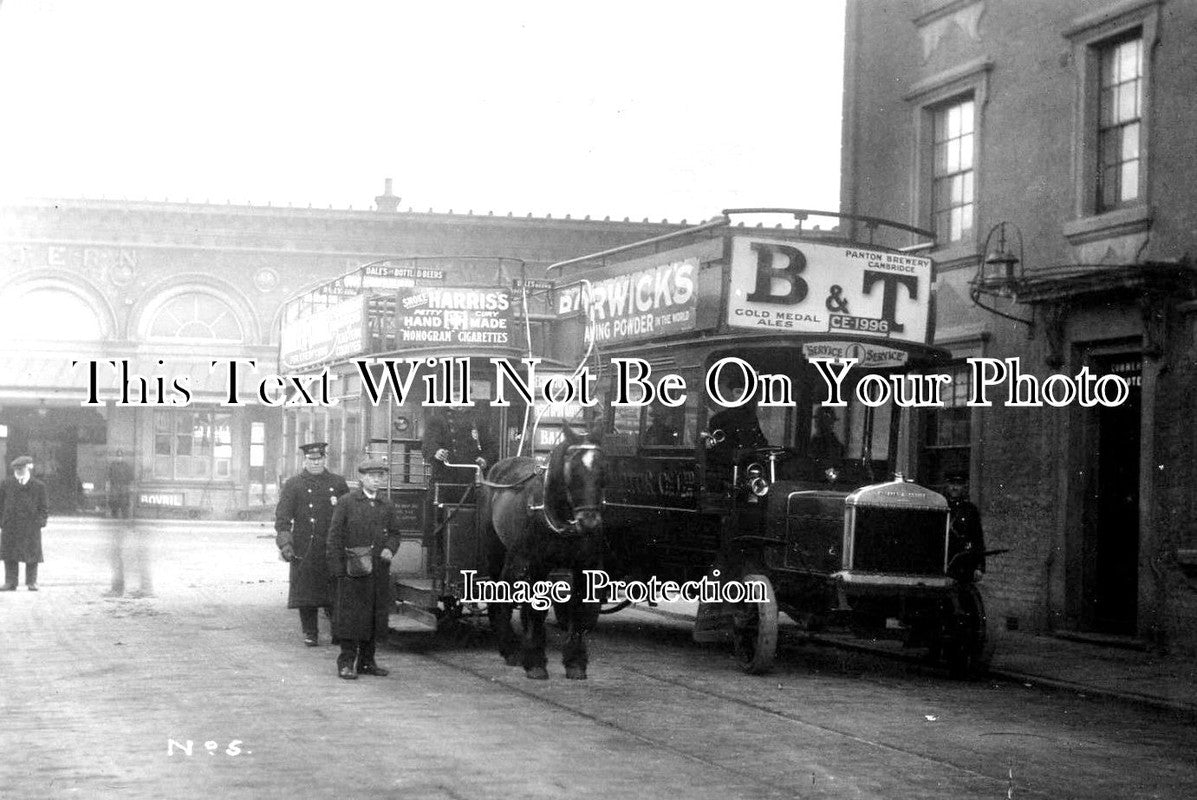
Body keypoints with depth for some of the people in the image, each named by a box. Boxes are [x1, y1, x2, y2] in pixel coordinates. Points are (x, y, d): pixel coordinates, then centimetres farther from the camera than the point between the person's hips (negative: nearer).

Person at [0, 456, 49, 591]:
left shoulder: (39, 486, 6)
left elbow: (43, 507, 8)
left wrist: (40, 521, -5)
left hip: (31, 526, -1)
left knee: (32, 554, 0)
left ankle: (31, 582, 8)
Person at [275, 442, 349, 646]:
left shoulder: (338, 483, 10)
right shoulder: (293, 485, 3)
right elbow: (282, 516, -3)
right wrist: (285, 544, -14)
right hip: (305, 551, -1)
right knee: (306, 591, 1)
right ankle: (310, 633, 11)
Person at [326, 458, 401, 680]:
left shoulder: (388, 506, 13)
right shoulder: (346, 502, 0)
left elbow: (394, 533, 17)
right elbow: (335, 536, -2)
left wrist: (390, 549, -6)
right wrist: (337, 568, -9)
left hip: (379, 570, 4)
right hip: (352, 570, -4)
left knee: (375, 616, 7)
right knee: (350, 615, -4)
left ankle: (367, 661, 16)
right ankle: (346, 663, 1)